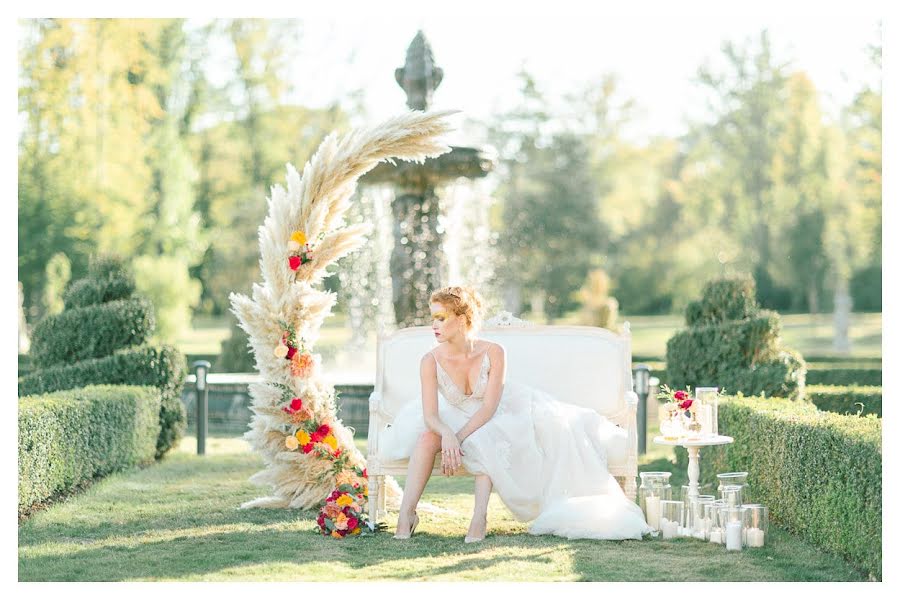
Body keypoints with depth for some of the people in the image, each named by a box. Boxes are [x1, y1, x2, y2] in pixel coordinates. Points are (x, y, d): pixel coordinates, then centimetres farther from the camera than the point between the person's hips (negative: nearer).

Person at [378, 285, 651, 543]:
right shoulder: (431, 361, -21)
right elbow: (430, 415, -25)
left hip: (499, 414, -1)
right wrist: (447, 435, -47)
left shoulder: (493, 353, -25)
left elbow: (488, 408, -26)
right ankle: (407, 512, -29)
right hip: (455, 419, 1)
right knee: (427, 437, -28)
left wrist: (459, 437, -37)